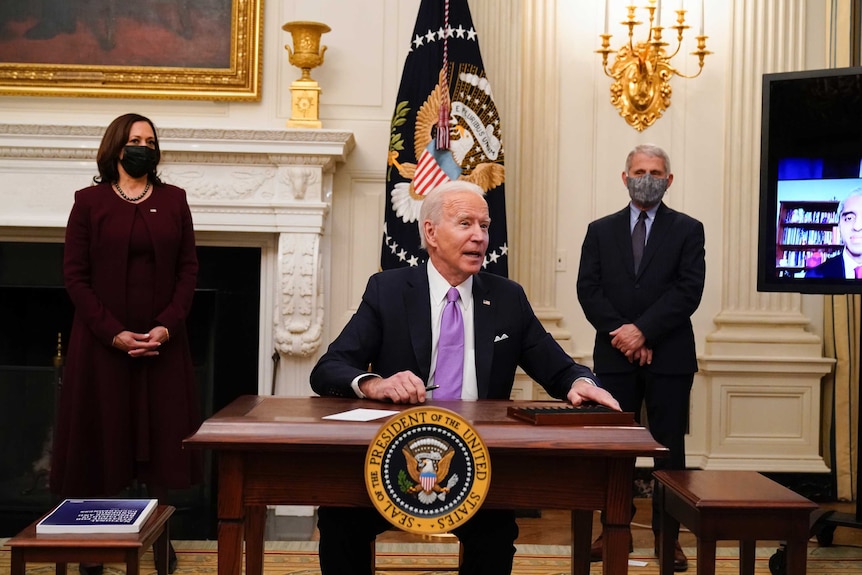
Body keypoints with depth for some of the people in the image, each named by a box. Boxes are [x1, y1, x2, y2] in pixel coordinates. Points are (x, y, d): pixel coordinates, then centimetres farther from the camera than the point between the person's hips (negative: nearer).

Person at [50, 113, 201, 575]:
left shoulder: (173, 200, 8)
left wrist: (167, 326, -10)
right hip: (103, 341, -2)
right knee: (103, 437, 2)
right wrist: (112, 332, -14)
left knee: (160, 436, 6)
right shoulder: (89, 201, 1)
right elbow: (74, 275, -4)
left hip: (162, 341, 2)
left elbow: (188, 269, 4)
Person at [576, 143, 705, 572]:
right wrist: (622, 334, -11)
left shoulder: (687, 230, 4)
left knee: (669, 447, 3)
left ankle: (667, 535, 10)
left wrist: (643, 330, -15)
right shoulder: (601, 230, 10)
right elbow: (588, 289, 1)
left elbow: (688, 291, -7)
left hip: (669, 356, -2)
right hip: (615, 356, 2)